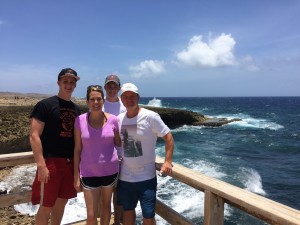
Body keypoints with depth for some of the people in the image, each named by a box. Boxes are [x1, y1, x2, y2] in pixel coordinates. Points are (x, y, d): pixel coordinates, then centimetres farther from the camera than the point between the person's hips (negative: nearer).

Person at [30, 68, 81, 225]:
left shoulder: (76, 109, 11)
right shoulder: (45, 105, -7)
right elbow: (34, 136, -13)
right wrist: (41, 165, -18)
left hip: (70, 162, 6)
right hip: (50, 162, -5)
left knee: (62, 202, 16)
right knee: (46, 206, 3)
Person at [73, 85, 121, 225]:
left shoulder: (113, 120, -6)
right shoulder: (80, 120, -7)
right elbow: (77, 149, -2)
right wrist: (76, 175, -1)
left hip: (110, 171, 1)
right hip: (89, 173, -1)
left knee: (106, 205, 21)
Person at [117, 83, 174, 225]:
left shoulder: (150, 117, -14)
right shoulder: (119, 119, 1)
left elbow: (168, 137, -11)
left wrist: (167, 162, -17)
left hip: (146, 176, -4)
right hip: (125, 176, 5)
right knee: (128, 210, 22)